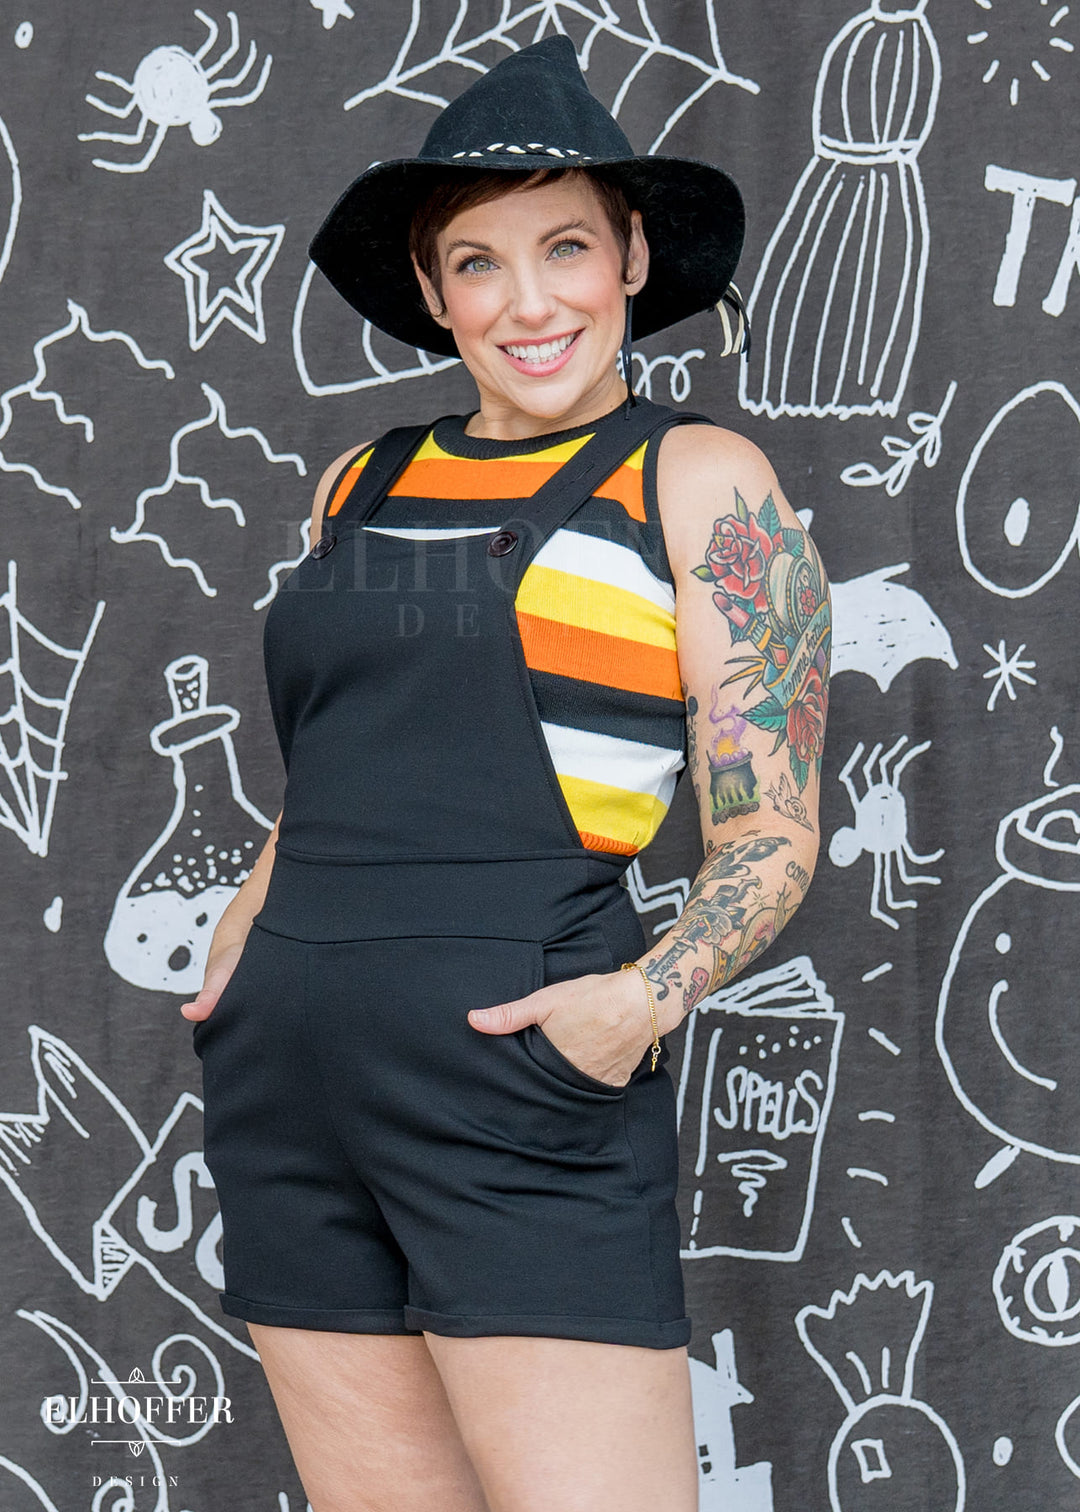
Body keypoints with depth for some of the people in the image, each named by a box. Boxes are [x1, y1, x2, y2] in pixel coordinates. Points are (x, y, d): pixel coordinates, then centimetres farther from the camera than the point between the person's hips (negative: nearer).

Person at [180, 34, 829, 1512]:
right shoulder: (359, 487, 16)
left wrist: (648, 996, -18)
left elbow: (772, 833, -2)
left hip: (516, 1077, -5)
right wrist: (244, 933, 11)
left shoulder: (699, 482, 1)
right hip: (286, 1078, 5)